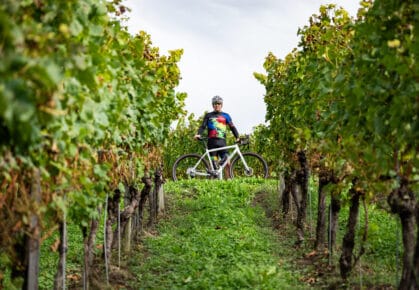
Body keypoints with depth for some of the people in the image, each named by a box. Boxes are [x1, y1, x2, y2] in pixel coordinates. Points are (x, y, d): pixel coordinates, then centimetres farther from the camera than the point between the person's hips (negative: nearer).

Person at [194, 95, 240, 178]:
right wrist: (199, 134, -13)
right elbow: (203, 126, 7)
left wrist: (237, 137, -4)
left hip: (222, 141, 0)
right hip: (212, 141, 0)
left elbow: (232, 127, 11)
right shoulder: (208, 115, 15)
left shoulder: (225, 115, 16)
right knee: (214, 163, -2)